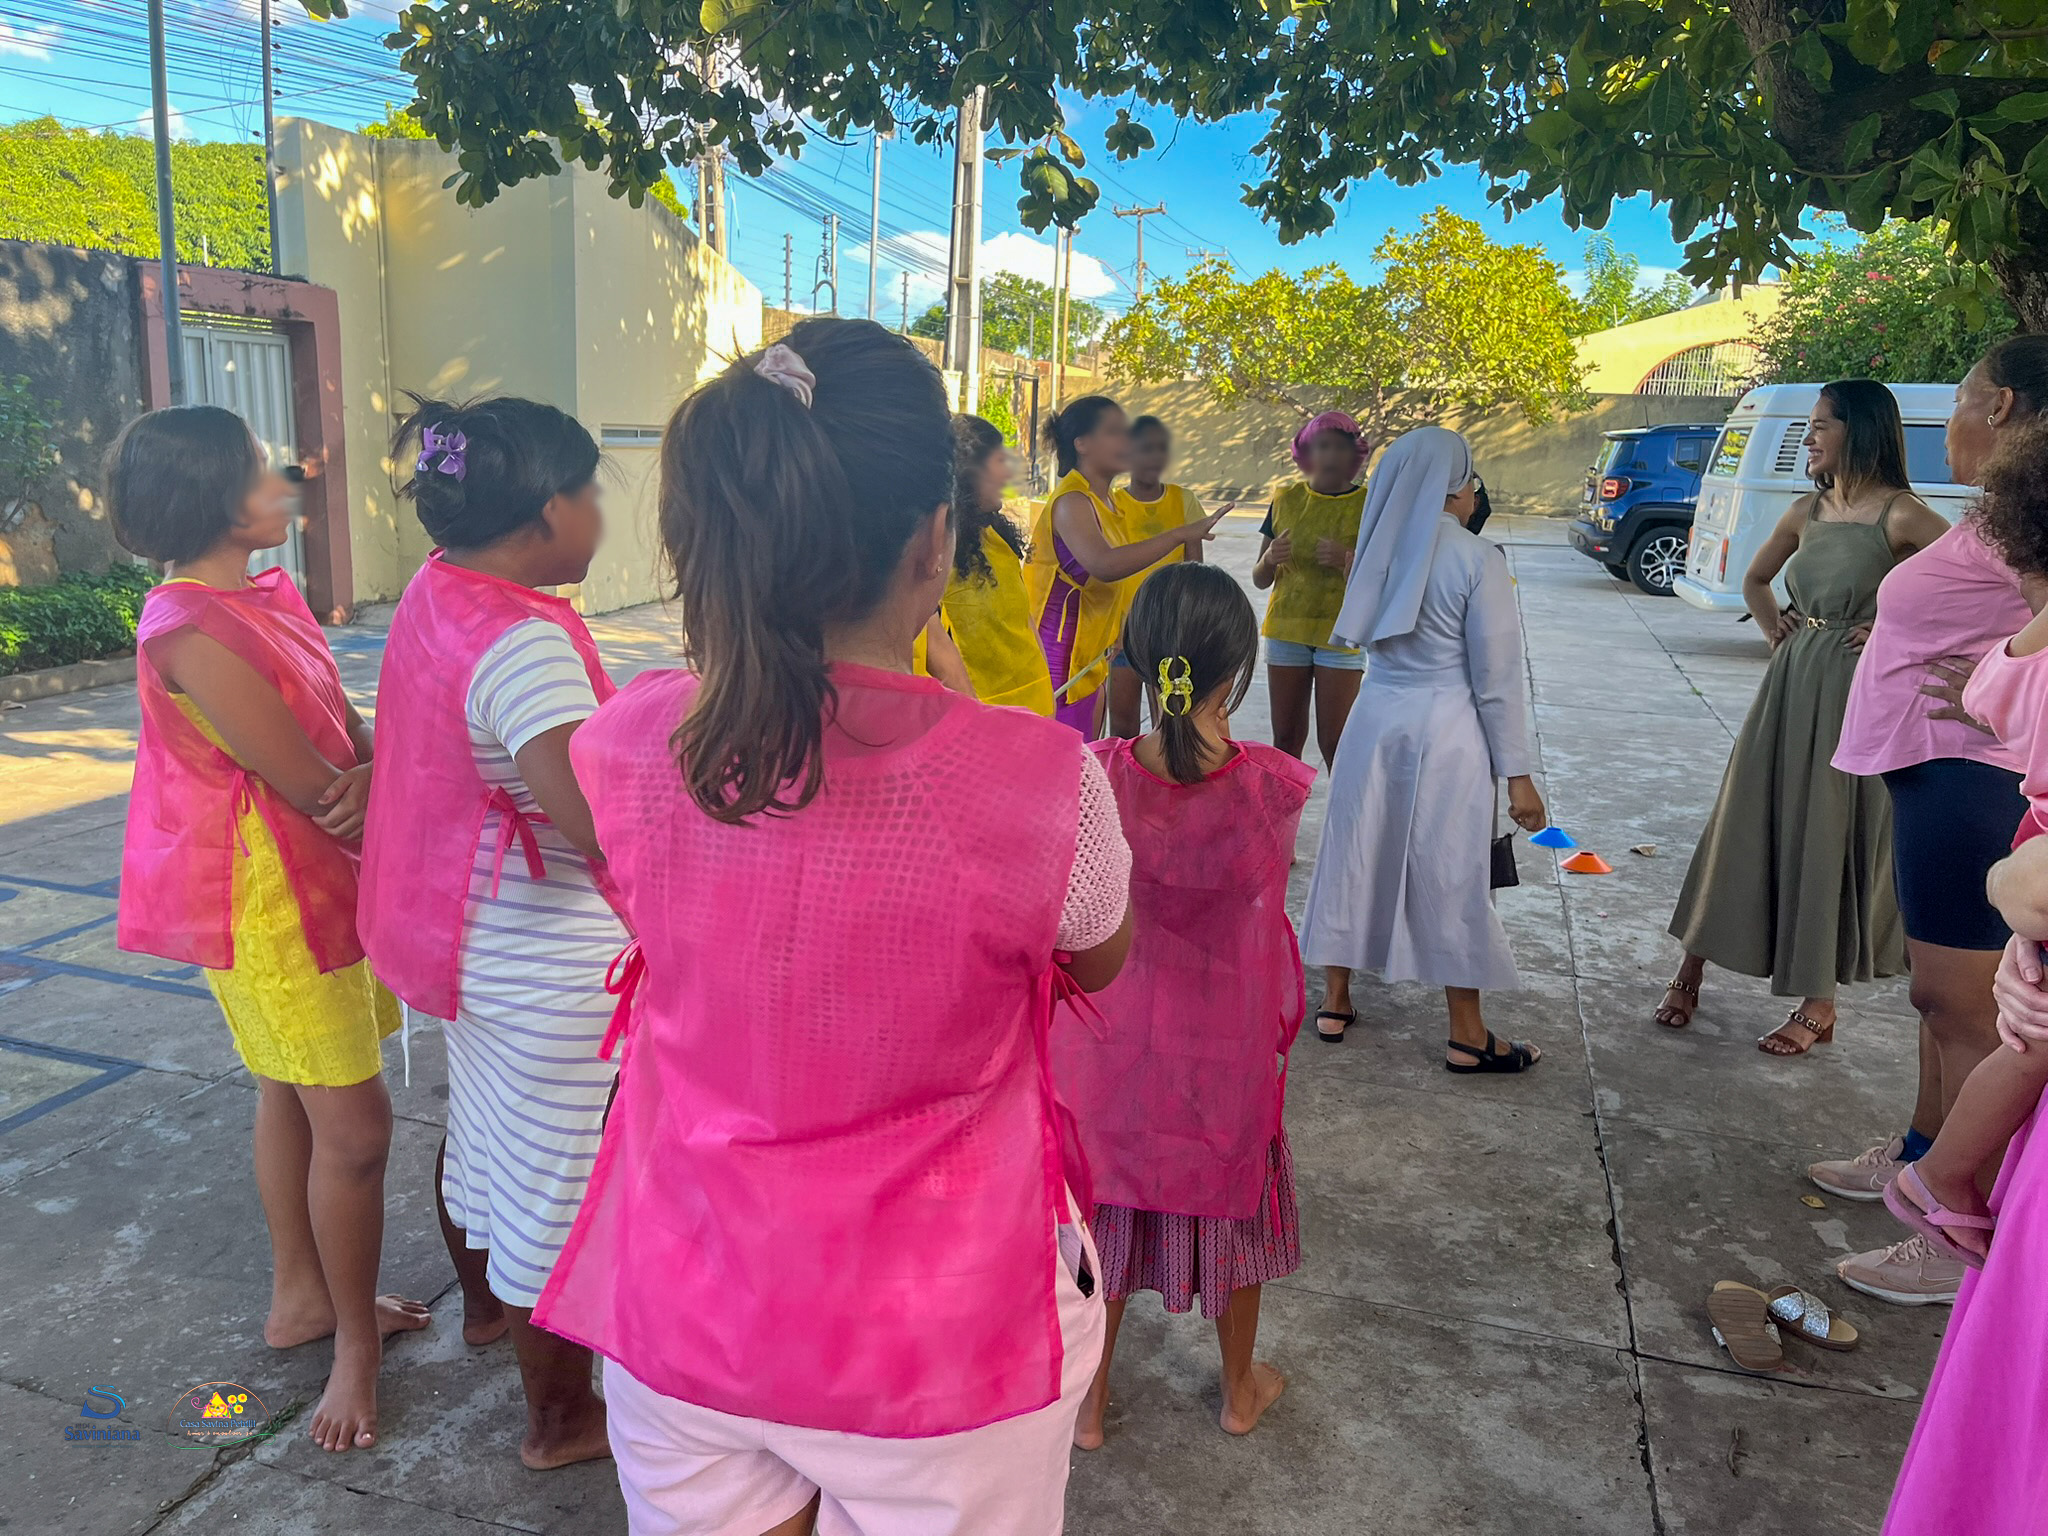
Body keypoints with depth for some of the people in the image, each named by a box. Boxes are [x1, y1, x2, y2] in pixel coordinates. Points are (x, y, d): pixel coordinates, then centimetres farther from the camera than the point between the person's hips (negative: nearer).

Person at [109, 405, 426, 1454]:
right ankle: (356, 1342, 17)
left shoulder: (264, 598, 6)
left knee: (290, 1091, 21)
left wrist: (376, 771, -19)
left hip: (319, 883, 10)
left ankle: (300, 1297, 39)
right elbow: (316, 792, -23)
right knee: (354, 1126, -2)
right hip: (269, 901, -9)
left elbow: (350, 730, 3)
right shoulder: (196, 634, -24)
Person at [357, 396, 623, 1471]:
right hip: (548, 962, -9)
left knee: (480, 1128, 29)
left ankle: (484, 1303, 55)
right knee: (559, 1180, 8)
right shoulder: (523, 643, -30)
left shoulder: (435, 589, -1)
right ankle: (561, 1420, 29)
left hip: (468, 930, 9)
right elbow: (605, 825, -38)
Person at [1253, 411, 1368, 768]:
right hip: (1286, 631, 3)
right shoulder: (1286, 501, 8)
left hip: (1341, 634, -3)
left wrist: (1348, 561, -22)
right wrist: (1270, 560, -13)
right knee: (1286, 740, 6)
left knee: (1334, 742, -6)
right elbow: (1259, 579, 10)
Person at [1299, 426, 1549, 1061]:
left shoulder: (1384, 549, 4)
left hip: (1375, 719, 5)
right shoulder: (1477, 558, -12)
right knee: (1450, 877, 4)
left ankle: (1334, 1001, 26)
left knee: (1357, 857, 14)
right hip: (1445, 731, -5)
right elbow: (1497, 677, -11)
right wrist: (1518, 774, -6)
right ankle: (1467, 1037, 16)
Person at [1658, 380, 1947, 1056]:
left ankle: (1819, 1005, 14)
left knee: (1831, 835, 1)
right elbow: (1755, 578, 26)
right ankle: (1691, 970, 17)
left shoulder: (1899, 513, -11)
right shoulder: (1807, 510, 9)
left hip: (1857, 686, -6)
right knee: (1746, 821, 8)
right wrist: (1773, 628, 10)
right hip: (1792, 679, 6)